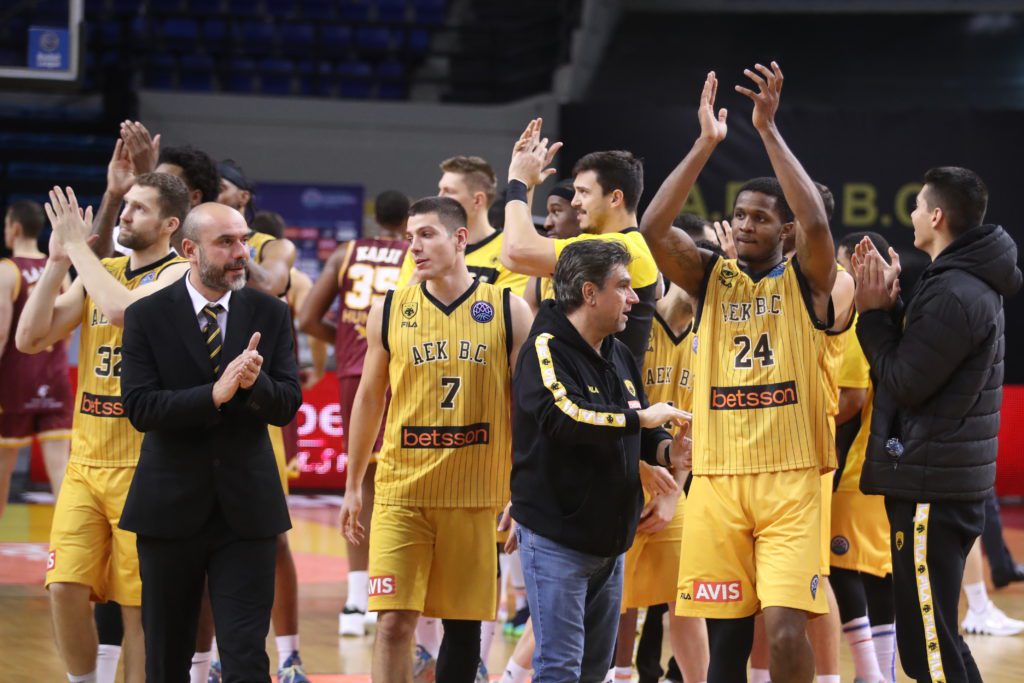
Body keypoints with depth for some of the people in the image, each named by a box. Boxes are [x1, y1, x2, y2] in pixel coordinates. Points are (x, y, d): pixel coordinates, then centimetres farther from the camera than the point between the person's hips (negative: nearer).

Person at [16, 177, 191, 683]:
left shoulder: (178, 275, -7)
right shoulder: (101, 271, 11)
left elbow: (120, 309, -28)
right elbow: (30, 339, 4)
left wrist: (79, 246, -15)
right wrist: (59, 259, -5)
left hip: (144, 467, -5)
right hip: (86, 461, 5)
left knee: (138, 603, 1)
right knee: (65, 589, -4)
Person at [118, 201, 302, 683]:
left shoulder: (270, 314, 3)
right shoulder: (147, 317, -3)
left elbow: (288, 405, -1)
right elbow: (139, 408, -13)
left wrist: (256, 383, -24)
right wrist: (215, 394, -25)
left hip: (247, 508, 1)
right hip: (171, 505, 0)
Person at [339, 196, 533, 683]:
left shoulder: (509, 311, 0)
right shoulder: (388, 312, 4)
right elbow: (369, 399, 12)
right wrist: (353, 487, 12)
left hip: (477, 495, 0)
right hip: (401, 492, 0)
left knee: (464, 624, 8)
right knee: (393, 620, -8)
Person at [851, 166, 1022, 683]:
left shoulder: (954, 295, -19)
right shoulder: (972, 283, 14)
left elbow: (905, 382, -17)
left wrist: (874, 311, -7)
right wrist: (889, 303, 6)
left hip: (932, 487, -11)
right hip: (949, 479, 11)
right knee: (933, 639, 16)